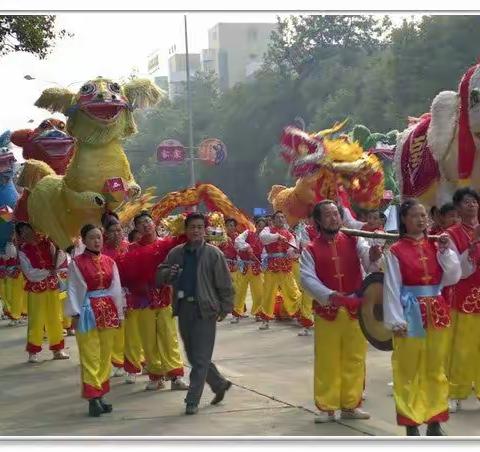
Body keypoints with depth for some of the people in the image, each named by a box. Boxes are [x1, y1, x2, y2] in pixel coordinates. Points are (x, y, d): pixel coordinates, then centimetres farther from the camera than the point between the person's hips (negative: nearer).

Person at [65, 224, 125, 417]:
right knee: (90, 357, -5)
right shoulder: (76, 263, -4)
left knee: (106, 356, 8)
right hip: (88, 312, -5)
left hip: (108, 311, 5)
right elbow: (73, 290, -6)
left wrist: (119, 312, 7)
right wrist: (75, 314, -11)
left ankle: (100, 395, 17)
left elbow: (116, 288, 9)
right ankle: (92, 398, -2)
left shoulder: (109, 262, 8)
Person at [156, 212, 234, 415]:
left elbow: (224, 283, -3)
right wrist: (168, 273, -11)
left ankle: (192, 401, 1)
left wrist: (225, 307, -6)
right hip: (183, 308, 5)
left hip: (204, 309, -5)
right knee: (192, 356, 14)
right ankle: (219, 384, 33)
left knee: (201, 358, -3)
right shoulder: (176, 253, 8)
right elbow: (160, 276, 10)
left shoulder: (213, 254, -4)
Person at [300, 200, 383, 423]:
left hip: (355, 309, 2)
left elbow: (369, 263, -10)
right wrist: (329, 296, -26)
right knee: (327, 362, 4)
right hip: (326, 311, -1)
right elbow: (307, 278, -11)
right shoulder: (311, 250, -1)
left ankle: (351, 404, 18)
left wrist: (374, 257, -36)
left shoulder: (354, 241, 4)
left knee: (354, 359, 7)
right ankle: (327, 407, 13)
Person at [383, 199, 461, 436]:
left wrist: (445, 250, -6)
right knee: (409, 370, 1)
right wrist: (396, 321, -14)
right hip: (411, 314, -5)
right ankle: (411, 424, 7)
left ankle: (435, 422, 18)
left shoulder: (435, 246, 8)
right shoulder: (396, 251, -6)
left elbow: (452, 278, 5)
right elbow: (392, 288, -8)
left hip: (437, 312, 5)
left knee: (435, 369, 9)